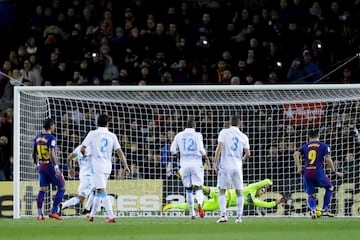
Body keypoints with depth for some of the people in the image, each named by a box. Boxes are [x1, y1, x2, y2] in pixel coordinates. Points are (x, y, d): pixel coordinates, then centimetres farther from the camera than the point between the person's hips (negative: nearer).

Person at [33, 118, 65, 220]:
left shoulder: (37, 138, 7)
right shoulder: (51, 138, -14)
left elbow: (34, 153, 15)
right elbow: (51, 153, -25)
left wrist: (36, 164, 30)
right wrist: (56, 167, -25)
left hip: (41, 166, 7)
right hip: (51, 165, -7)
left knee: (43, 189, 10)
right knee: (62, 187, 5)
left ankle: (39, 214, 3)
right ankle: (53, 211, -2)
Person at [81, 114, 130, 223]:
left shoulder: (92, 134, -2)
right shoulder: (112, 136, 5)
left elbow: (82, 148, -4)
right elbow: (119, 151, 0)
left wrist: (84, 154, 18)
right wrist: (125, 165, 0)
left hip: (97, 166, -5)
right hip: (107, 167, 5)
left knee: (101, 191, -9)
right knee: (98, 190, 19)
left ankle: (111, 216, -20)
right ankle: (92, 214, 28)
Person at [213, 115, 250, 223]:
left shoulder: (224, 132, -1)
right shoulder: (244, 137, 4)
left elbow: (219, 147, -12)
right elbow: (247, 154, 2)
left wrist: (215, 162, -8)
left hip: (225, 166, -2)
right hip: (237, 167, 2)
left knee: (222, 191, 6)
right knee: (239, 192, 11)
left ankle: (223, 215, -8)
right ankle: (239, 217, 5)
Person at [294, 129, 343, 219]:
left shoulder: (305, 146, 15)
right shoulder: (324, 146, 7)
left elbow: (296, 154, 0)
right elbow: (328, 159, -3)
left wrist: (299, 168, 1)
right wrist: (334, 171, 5)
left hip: (306, 173, 3)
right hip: (318, 172, -3)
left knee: (310, 195, 12)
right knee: (329, 187, 21)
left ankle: (312, 210, -19)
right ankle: (325, 210, 14)